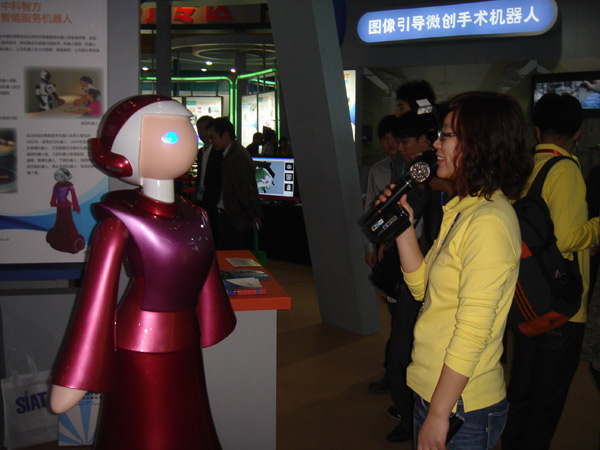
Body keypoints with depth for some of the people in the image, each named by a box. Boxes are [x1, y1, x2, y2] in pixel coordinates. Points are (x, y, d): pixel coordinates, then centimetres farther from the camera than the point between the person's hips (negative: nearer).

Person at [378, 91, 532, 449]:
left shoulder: (490, 222, -22)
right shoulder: (464, 210, 9)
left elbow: (473, 332, -24)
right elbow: (423, 288, 11)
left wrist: (439, 415, -20)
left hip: (462, 406, -9)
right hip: (433, 390, 9)